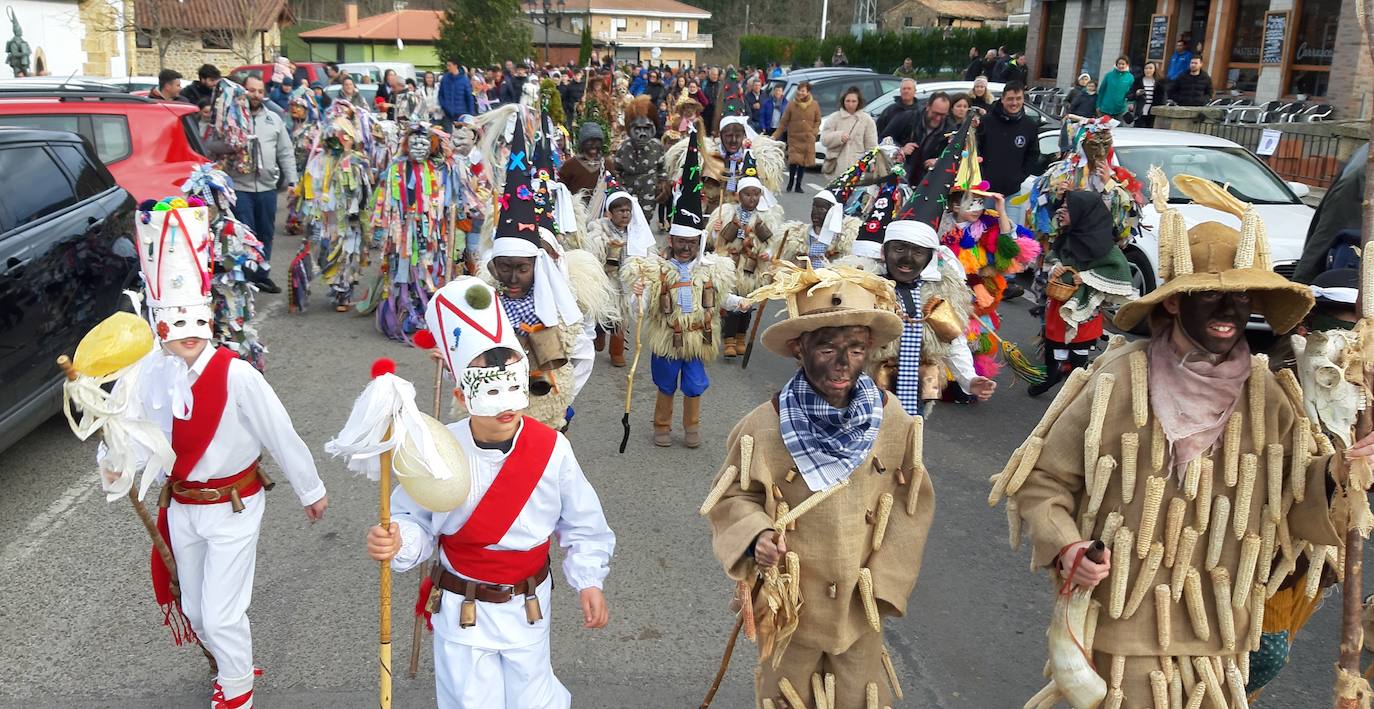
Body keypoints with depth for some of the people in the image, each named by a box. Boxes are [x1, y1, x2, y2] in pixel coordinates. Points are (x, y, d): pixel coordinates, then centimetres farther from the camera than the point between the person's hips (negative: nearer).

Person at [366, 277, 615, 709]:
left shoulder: (552, 449, -13)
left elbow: (582, 526, -1)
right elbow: (415, 522, -9)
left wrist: (588, 580, -9)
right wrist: (396, 542, -30)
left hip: (528, 608, 1)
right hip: (461, 611, -1)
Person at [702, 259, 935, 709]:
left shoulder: (894, 423, -12)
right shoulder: (762, 427, -20)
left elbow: (912, 504, -1)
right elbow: (733, 499, -7)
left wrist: (885, 581, -3)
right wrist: (756, 535, -27)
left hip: (860, 604, 2)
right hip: (788, 604, -2)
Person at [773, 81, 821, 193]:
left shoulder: (814, 105, 1)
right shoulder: (791, 105, -3)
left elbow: (818, 121, 11)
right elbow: (783, 122, 1)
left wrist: (814, 131, -6)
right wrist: (775, 136, -3)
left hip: (808, 139, 2)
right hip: (794, 138, -2)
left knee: (804, 163, 4)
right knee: (793, 161, -13)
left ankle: (798, 185, 16)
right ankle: (790, 183, 7)